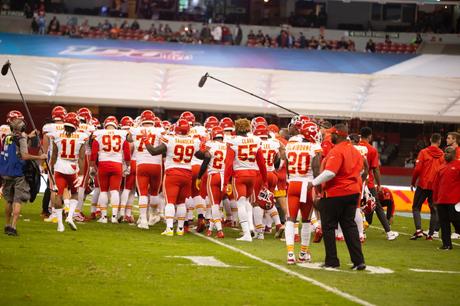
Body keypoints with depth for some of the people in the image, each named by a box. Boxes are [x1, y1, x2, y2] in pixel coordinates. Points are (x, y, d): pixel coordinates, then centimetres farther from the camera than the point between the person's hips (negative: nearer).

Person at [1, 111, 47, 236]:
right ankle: (13, 227, -12)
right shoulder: (21, 138, -13)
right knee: (18, 201, -3)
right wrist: (40, 157, -10)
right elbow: (24, 156, -19)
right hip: (18, 174, -6)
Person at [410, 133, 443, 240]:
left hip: (423, 184, -2)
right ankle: (431, 234, 7)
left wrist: (413, 183, 4)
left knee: (416, 207, 7)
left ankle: (418, 230, -10)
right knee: (434, 210, 10)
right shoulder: (442, 155, 0)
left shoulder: (423, 152, -5)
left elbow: (417, 169, -8)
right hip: (436, 187, 2)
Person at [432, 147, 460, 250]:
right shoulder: (442, 168, 15)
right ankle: (446, 244, 11)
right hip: (441, 201, 6)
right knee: (444, 224, 5)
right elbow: (436, 184, 19)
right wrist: (435, 199, 15)